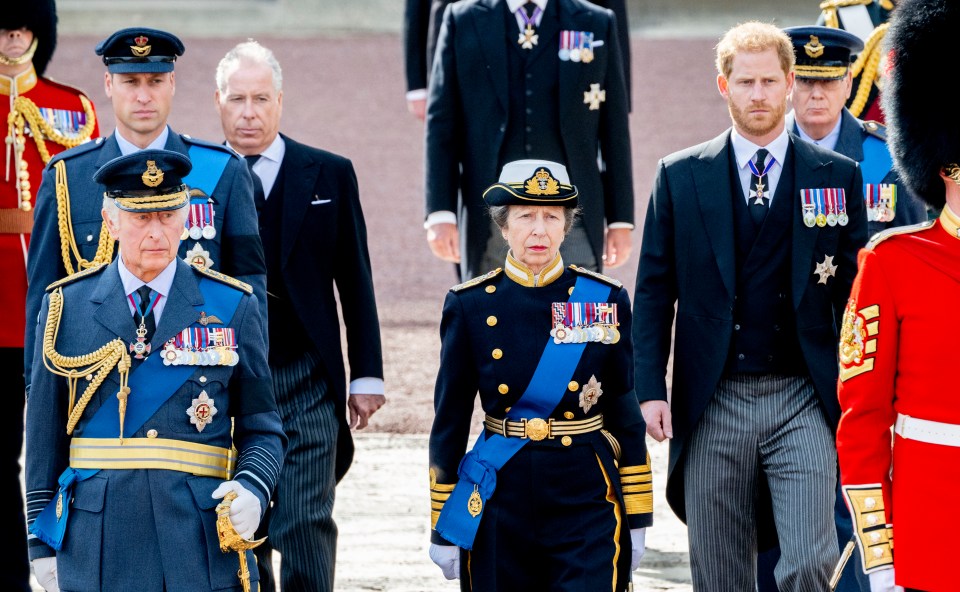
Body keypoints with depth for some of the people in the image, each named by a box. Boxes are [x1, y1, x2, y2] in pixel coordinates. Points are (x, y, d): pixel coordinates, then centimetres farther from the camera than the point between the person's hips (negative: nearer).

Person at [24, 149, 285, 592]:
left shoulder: (232, 307, 6)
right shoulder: (66, 306, 7)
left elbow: (262, 429, 8)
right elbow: (44, 434, 9)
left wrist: (251, 490, -13)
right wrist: (43, 543, 6)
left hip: (202, 543, 0)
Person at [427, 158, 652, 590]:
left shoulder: (605, 300, 2)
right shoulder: (469, 306, 1)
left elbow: (625, 413, 6)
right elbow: (449, 421, 4)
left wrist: (637, 518, 5)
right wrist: (442, 527, 4)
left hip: (586, 501, -1)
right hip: (501, 504, 1)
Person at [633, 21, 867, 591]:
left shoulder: (837, 175, 5)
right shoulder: (681, 177, 6)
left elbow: (856, 293, 6)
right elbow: (654, 291, 7)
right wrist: (651, 390, -2)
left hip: (805, 400, -1)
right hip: (713, 406, 1)